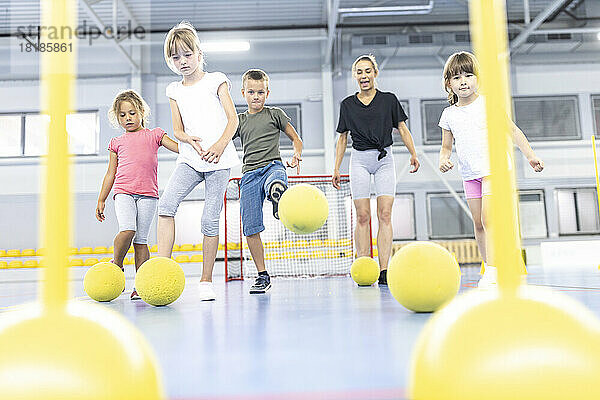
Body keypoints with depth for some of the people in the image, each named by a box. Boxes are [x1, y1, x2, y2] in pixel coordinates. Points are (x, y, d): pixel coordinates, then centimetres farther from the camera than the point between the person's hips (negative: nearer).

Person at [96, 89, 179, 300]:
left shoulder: (154, 135, 14)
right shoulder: (117, 142, 19)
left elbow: (179, 147, 4)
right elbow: (110, 174, 20)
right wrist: (101, 200, 16)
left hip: (147, 194, -1)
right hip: (123, 191, 1)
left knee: (141, 239, -2)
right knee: (127, 229, -22)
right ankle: (116, 265, 2)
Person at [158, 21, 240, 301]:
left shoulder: (215, 80, 6)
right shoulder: (174, 90, 16)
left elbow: (233, 119, -1)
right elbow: (177, 129, 11)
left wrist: (220, 145, -18)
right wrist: (190, 140, -13)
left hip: (218, 160, -3)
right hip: (189, 158, 3)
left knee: (210, 220, -5)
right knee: (166, 204, -20)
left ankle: (206, 280, 6)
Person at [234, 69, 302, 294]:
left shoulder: (275, 114, 13)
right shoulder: (239, 120, 19)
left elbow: (295, 138, 15)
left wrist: (297, 155, -7)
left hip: (272, 166, -2)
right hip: (249, 174, 2)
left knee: (276, 184, -43)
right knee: (250, 229, -3)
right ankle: (262, 276, 6)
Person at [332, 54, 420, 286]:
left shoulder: (389, 99, 6)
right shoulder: (348, 104, 9)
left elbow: (402, 129, 8)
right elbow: (342, 138, 12)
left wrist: (413, 154, -6)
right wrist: (336, 169, 7)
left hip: (384, 159, 0)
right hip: (360, 160, 1)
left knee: (385, 215, -8)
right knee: (362, 216, -4)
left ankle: (384, 271, -8)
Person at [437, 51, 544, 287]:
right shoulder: (449, 114, 7)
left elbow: (512, 130, 4)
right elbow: (447, 146, 15)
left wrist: (530, 155, 1)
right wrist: (444, 159, -6)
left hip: (494, 168, -4)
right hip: (470, 174, 4)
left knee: (488, 217, -18)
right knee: (478, 223, 5)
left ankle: (492, 269, -13)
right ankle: (487, 266, 16)